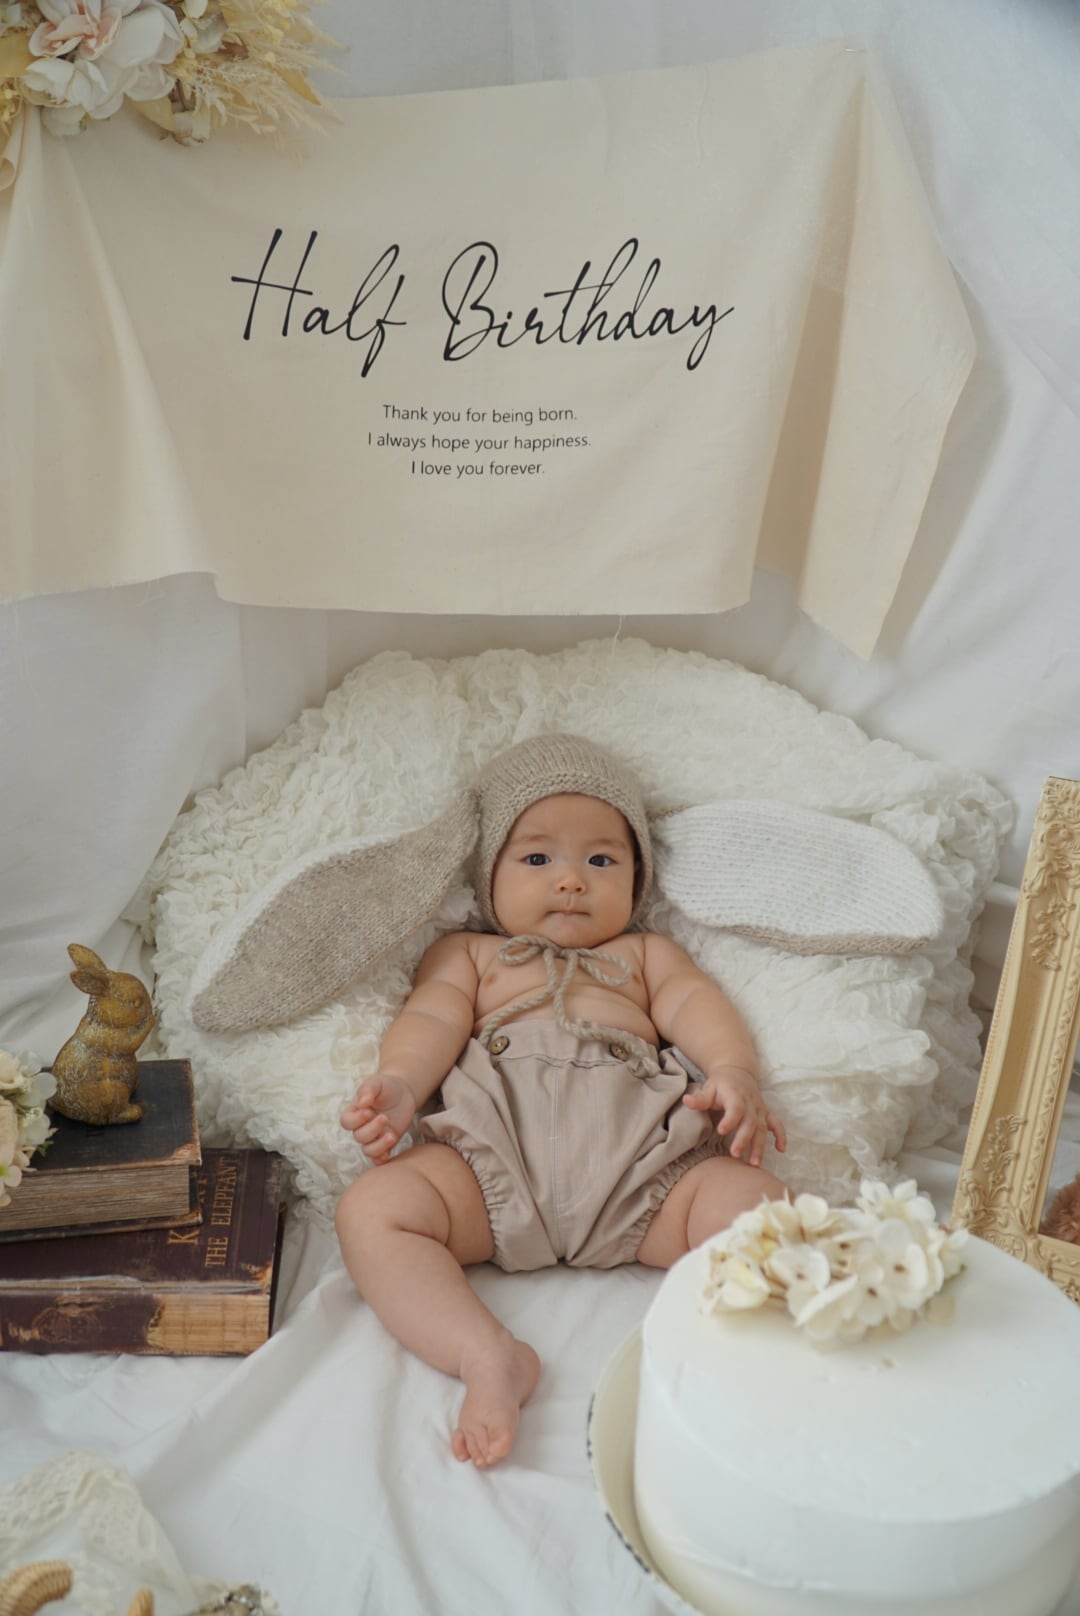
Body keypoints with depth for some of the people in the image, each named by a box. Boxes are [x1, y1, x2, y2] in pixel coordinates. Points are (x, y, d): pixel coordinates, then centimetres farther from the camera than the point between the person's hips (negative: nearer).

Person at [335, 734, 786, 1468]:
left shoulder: (646, 953, 35)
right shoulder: (468, 953, 32)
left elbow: (697, 1005, 15)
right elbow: (433, 1020, 13)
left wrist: (734, 1073, -10)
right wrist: (399, 1084, -12)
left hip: (636, 1155, 1)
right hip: (495, 1153, 0)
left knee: (756, 1202, -26)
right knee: (371, 1208, -26)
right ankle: (489, 1355, -35)